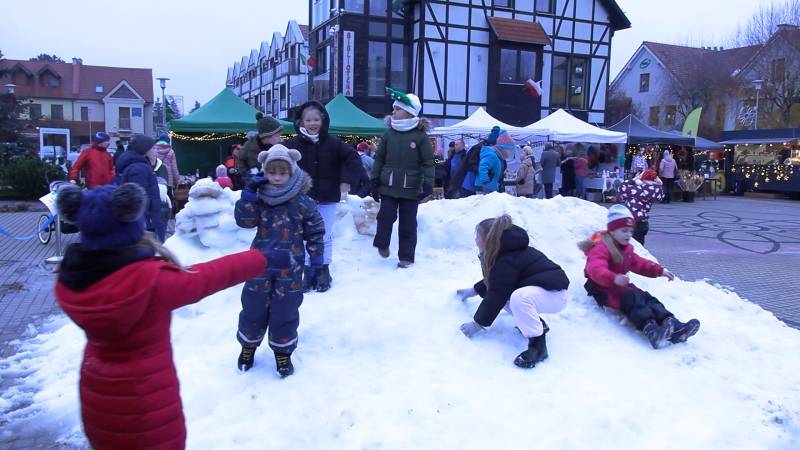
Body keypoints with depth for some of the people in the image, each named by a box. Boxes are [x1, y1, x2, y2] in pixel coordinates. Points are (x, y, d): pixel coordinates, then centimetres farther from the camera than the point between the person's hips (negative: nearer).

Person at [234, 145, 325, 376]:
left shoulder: (303, 202, -7)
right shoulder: (259, 198, 0)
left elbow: (315, 232, -1)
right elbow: (244, 220, -11)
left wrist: (316, 261, -3)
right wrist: (249, 192, -18)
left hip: (290, 268, -2)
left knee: (285, 311, 8)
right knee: (253, 307, 13)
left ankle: (283, 352, 27)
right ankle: (248, 346, 35)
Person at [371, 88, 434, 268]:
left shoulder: (420, 136, -5)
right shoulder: (389, 134, 4)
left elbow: (428, 162, -5)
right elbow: (379, 158, 9)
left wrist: (428, 184, -12)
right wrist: (375, 181, 6)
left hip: (411, 188, -2)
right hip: (388, 186, 2)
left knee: (408, 224, 5)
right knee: (386, 216, -4)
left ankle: (406, 257, 16)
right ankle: (382, 243, 22)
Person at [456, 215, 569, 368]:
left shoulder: (506, 260, -24)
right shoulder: (504, 251, 7)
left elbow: (497, 295, -23)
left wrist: (478, 323, -15)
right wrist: (473, 290, 28)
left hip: (554, 293, -11)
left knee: (518, 297, -38)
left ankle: (537, 345, -24)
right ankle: (536, 323, 11)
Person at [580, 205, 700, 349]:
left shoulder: (627, 249, 18)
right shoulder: (601, 248, -15)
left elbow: (640, 264, 29)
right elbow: (596, 270, -34)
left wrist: (659, 270, 13)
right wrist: (614, 278, -53)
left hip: (620, 286, 9)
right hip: (603, 289, -9)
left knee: (646, 298, -17)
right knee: (631, 298, -34)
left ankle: (673, 327, -38)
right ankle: (651, 331, -57)